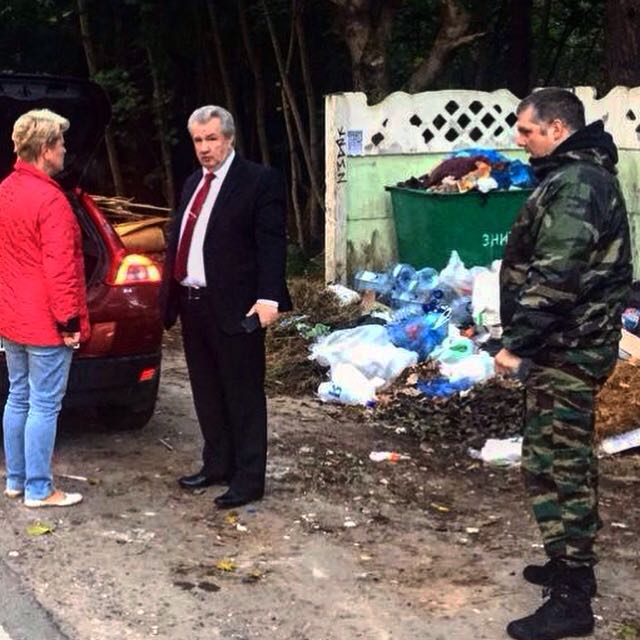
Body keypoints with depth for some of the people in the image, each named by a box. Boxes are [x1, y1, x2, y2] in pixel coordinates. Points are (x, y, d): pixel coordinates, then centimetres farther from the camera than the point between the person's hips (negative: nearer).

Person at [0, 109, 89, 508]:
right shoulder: (50, 199, -20)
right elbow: (60, 268, -22)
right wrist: (69, 321, -16)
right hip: (45, 324, -9)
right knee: (44, 406, -1)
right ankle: (38, 490, 7)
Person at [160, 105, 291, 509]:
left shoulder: (260, 181, -8)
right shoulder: (193, 184, 16)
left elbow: (272, 244, -15)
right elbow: (179, 241, 16)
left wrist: (269, 297, -24)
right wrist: (170, 295, 10)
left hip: (234, 307, -8)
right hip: (192, 304, 8)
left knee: (243, 396, 1)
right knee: (207, 394, 17)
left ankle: (249, 480, 9)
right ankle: (217, 465, 30)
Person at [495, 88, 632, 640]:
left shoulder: (575, 184, -19)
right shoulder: (581, 175, 15)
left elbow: (555, 277, -26)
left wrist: (517, 343, -21)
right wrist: (527, 340, 21)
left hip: (566, 349, -11)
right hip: (575, 343, 11)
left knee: (554, 465, -7)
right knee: (570, 459, 19)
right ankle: (573, 565, 33)